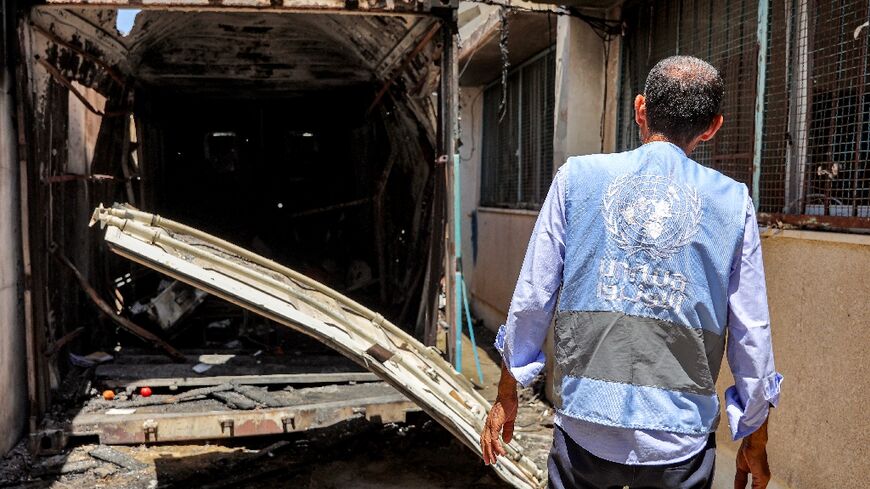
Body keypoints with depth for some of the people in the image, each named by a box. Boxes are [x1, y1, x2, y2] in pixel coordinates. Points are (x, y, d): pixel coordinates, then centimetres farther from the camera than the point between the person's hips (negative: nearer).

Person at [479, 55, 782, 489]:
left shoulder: (577, 176, -3)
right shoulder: (733, 202, -1)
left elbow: (532, 298, -3)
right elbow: (751, 332, 2)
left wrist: (506, 393, 10)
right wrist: (755, 440, 15)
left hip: (586, 425, 0)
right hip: (681, 436, 1)